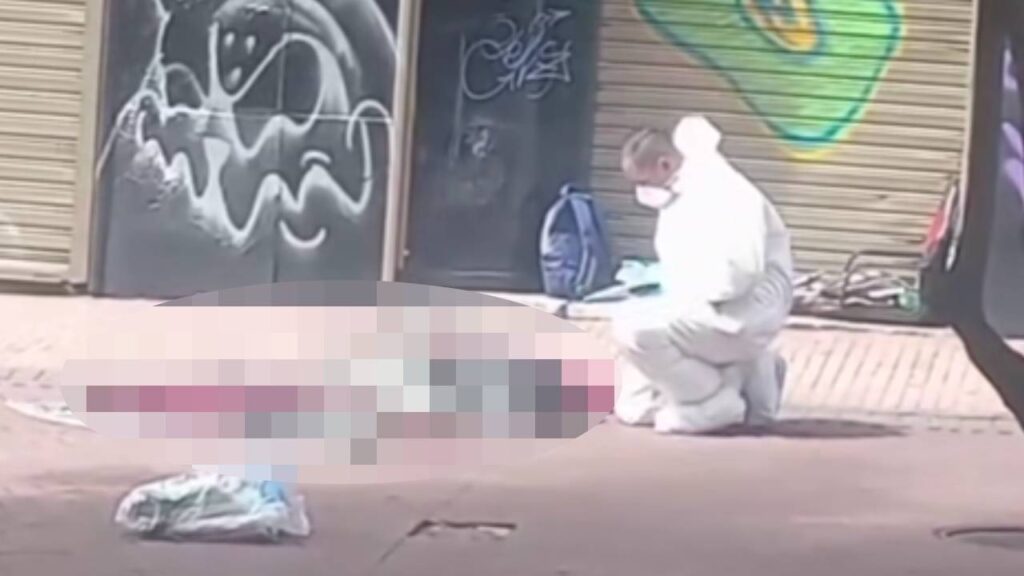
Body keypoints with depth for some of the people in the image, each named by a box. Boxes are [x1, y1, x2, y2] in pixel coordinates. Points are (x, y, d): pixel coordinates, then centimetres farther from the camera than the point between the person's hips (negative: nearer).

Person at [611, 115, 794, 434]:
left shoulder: (724, 193, -18)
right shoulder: (677, 198, 13)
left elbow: (735, 276, -29)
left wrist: (682, 297, -17)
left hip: (741, 317, -10)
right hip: (701, 313, 10)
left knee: (633, 328, -26)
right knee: (634, 406, 9)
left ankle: (715, 404, -12)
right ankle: (744, 379, 15)